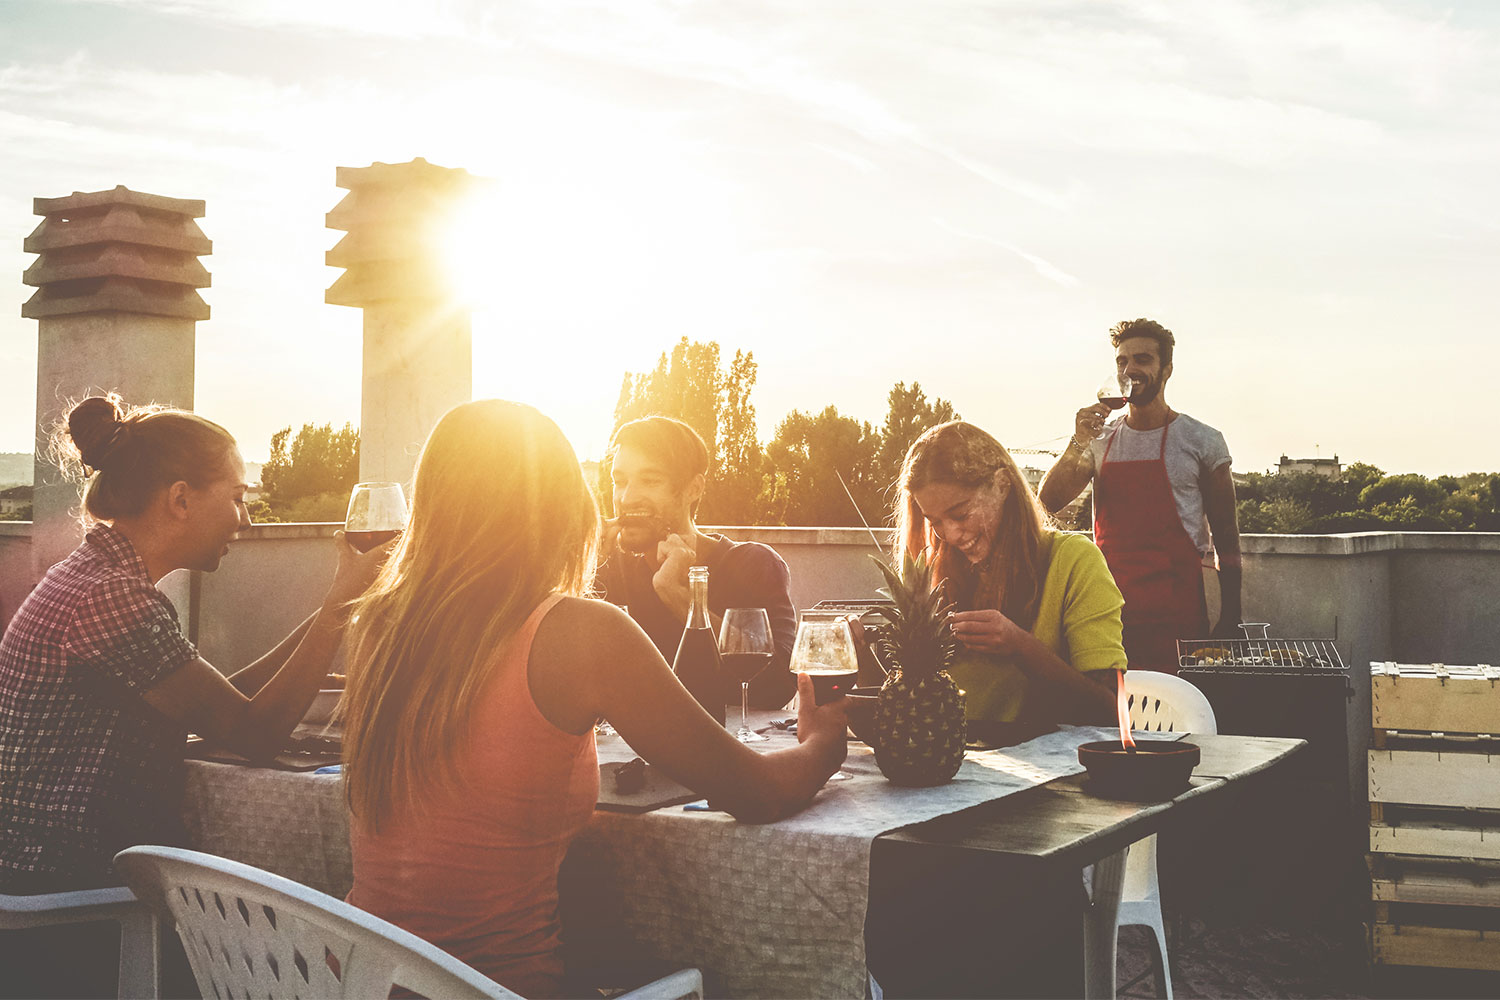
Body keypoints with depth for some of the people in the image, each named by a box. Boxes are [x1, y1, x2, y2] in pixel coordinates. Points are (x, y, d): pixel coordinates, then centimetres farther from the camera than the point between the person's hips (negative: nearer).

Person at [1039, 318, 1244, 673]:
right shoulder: (1101, 440, 10)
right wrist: (1078, 444, -12)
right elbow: (1049, 503, 1)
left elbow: (1225, 534, 3)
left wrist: (1230, 619, -1)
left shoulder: (1202, 441, 1)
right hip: (1110, 608, 3)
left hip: (1176, 611, -3)